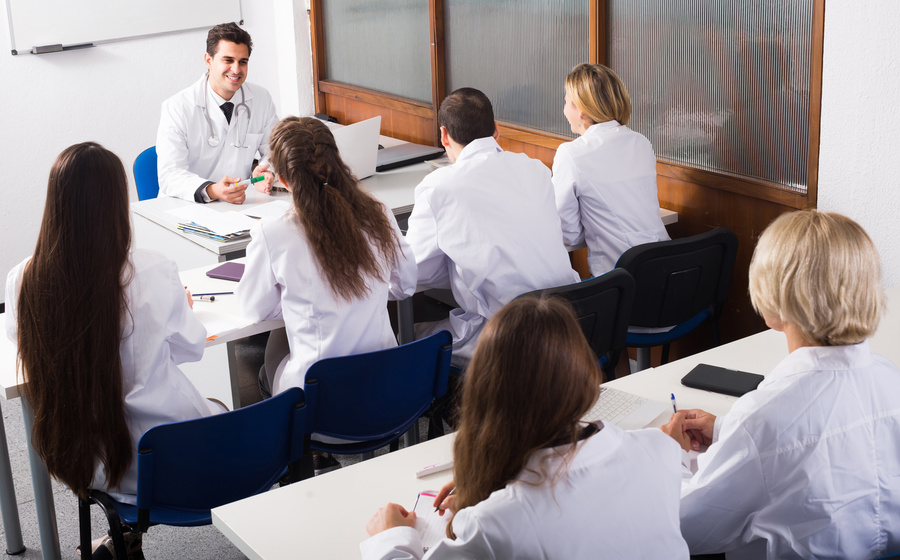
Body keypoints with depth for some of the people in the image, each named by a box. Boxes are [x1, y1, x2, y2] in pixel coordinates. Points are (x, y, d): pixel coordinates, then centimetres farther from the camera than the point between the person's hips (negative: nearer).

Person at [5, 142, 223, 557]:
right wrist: (182, 307, 18)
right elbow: (190, 347, -4)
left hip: (69, 457, 4)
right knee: (221, 415, 26)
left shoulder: (23, 281, -14)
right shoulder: (152, 274, -22)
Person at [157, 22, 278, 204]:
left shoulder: (262, 100, 6)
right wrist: (211, 191, -32)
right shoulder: (176, 108, -6)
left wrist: (266, 172, -10)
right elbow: (170, 175, -13)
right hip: (186, 207, -2)